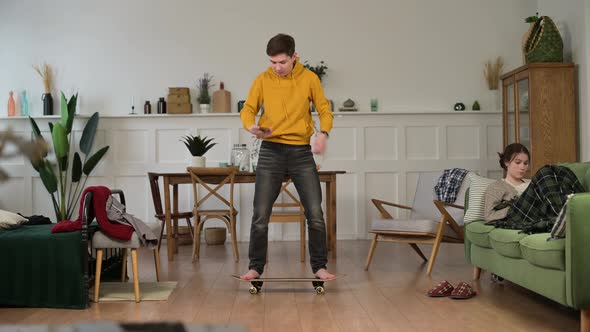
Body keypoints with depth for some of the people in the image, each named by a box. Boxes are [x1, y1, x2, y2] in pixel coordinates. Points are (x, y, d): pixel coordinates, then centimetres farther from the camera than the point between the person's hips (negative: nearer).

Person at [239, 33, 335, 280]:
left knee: (315, 213, 0)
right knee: (261, 215, -2)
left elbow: (325, 109, 4)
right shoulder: (263, 80, 0)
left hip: (302, 152, 0)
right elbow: (248, 109, 4)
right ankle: (255, 267, 11)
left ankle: (319, 267, 13)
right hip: (271, 151, 0)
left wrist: (323, 132, -16)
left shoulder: (309, 78, 0)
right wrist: (251, 126, -19)